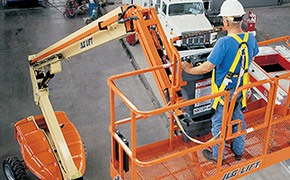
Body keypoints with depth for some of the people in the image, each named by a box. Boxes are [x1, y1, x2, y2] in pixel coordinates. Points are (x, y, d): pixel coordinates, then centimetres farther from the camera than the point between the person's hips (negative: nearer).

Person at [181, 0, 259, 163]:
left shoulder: (224, 43, -31)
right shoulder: (251, 39, -9)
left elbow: (207, 67, -28)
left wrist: (190, 70, -11)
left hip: (224, 92, -6)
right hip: (241, 89, 7)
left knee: (218, 123, 13)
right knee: (238, 118, 25)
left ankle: (217, 155, 30)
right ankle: (239, 150, 43)